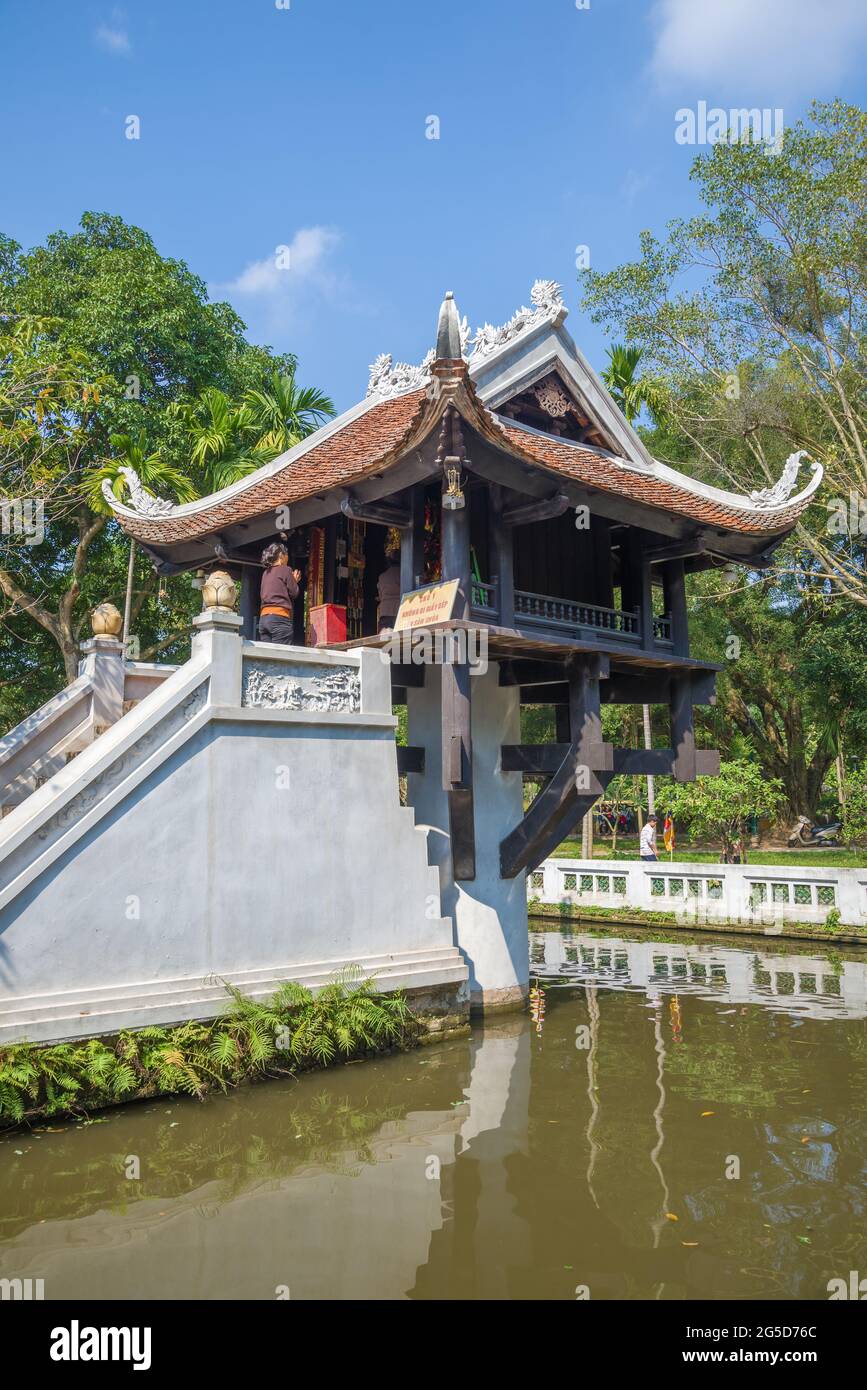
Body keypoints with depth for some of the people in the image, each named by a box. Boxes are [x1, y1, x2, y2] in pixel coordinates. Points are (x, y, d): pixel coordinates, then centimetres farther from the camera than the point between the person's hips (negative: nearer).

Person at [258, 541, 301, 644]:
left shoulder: (266, 573, 18)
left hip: (263, 617, 7)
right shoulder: (285, 570, -1)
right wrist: (294, 581, 20)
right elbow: (294, 593, -1)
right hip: (280, 617, -7)